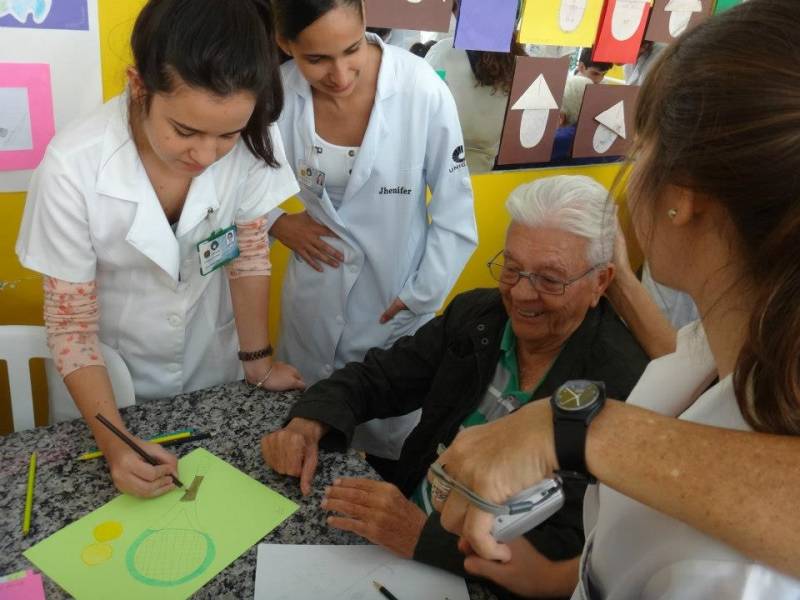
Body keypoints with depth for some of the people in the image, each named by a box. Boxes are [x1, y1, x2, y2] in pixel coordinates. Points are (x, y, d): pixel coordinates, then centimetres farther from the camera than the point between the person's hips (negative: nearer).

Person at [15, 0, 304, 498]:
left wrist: (258, 360, -3)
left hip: (213, 362, 2)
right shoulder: (72, 169, -29)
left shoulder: (252, 140, -26)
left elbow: (249, 254, -10)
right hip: (114, 373, -2)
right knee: (129, 480, 25)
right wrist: (114, 442, -27)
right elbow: (71, 324, -18)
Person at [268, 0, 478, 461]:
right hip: (315, 298, 2)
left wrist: (420, 299, -8)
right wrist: (276, 222, -9)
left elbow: (455, 217, -10)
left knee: (395, 448, 15)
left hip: (396, 301, -2)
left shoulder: (423, 90, -21)